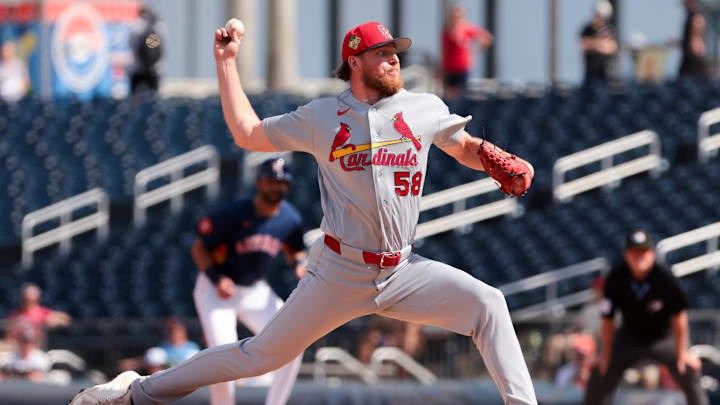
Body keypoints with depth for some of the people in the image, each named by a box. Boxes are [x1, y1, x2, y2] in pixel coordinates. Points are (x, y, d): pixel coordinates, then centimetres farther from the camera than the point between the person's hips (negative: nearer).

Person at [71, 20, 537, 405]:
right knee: (262, 354, 1)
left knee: (486, 303, -19)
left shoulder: (425, 109, 3)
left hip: (403, 272, 2)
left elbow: (467, 147, 17)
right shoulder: (322, 117, 1)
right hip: (338, 274, -2)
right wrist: (227, 61, 9)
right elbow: (248, 133, 11)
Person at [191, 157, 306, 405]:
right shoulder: (233, 214, -20)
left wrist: (299, 264, -9)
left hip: (255, 293, 5)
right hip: (215, 291, -5)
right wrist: (217, 279, -26)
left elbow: (293, 250, 15)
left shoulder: (290, 219, -5)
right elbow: (199, 248, -11)